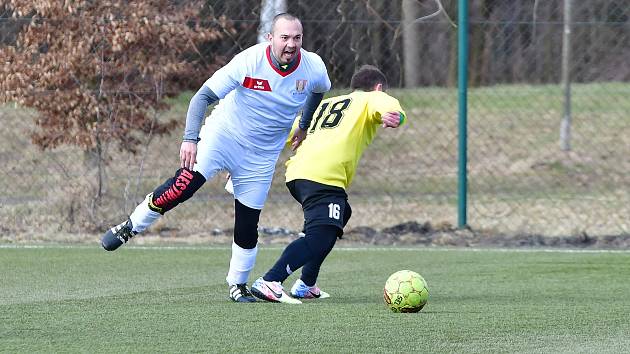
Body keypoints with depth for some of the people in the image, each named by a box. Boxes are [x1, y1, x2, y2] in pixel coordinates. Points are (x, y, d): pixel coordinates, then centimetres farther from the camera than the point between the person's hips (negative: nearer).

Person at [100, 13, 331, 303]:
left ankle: (238, 285, 19)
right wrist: (190, 138, -30)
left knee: (247, 226, 0)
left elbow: (319, 91, 16)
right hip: (222, 136, -3)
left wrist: (303, 126, 23)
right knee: (182, 186, -21)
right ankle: (129, 228, -4)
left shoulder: (314, 69, -11)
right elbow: (203, 96, -20)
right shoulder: (248, 61, -22)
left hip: (261, 157, 3)